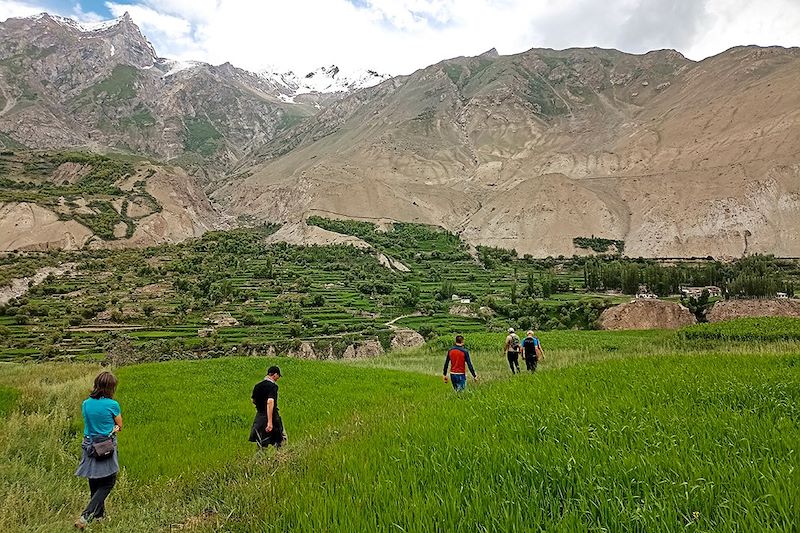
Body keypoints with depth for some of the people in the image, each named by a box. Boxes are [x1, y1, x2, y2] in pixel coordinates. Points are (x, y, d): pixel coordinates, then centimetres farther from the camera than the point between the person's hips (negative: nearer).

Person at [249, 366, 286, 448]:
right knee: (281, 440, 10)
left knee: (261, 444, 10)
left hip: (259, 416, 6)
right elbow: (270, 402, -27)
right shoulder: (272, 386, -16)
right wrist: (270, 422, -31)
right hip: (271, 416, -6)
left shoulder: (257, 386, 6)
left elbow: (253, 401, 18)